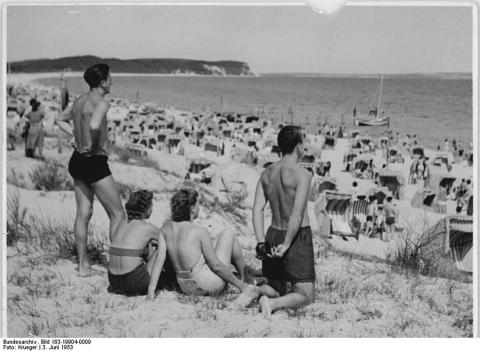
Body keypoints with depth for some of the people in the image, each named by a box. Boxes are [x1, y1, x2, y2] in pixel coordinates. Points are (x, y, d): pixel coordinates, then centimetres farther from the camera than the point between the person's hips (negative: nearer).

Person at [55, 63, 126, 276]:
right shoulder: (101, 103, -17)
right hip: (95, 163, -9)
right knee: (117, 215, 3)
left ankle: (83, 265, 19)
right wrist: (94, 145, -20)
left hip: (77, 161, 9)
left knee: (83, 213, 13)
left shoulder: (80, 100, 10)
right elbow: (95, 125, -37)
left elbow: (60, 120, 24)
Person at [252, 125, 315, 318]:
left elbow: (257, 210, -2)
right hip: (298, 238, -7)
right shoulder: (302, 174, -14)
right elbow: (297, 214, -21)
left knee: (277, 291, 23)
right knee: (306, 297, 1)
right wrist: (286, 245, -15)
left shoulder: (267, 173, 5)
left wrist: (262, 243, -6)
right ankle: (272, 303, -23)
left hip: (273, 236, 7)